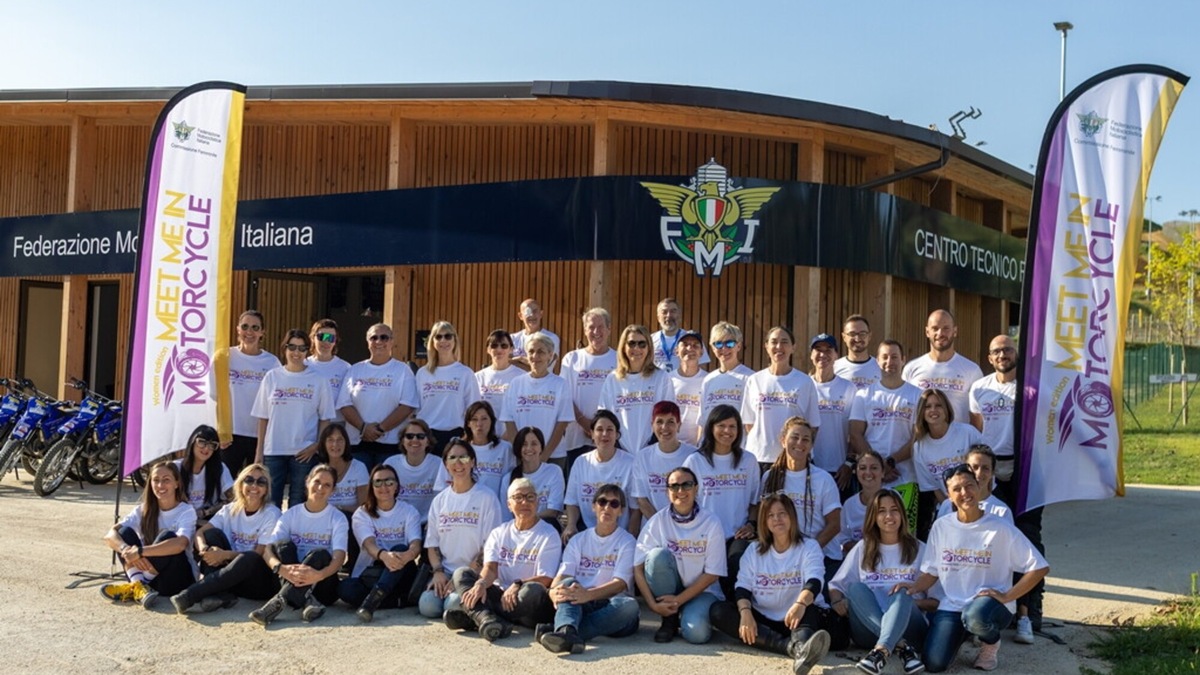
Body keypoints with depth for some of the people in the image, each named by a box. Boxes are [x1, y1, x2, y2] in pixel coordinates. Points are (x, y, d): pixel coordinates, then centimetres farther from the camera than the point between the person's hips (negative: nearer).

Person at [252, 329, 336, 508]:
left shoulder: (318, 380, 2)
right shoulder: (272, 377, 6)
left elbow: (325, 418, 3)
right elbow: (263, 417, 7)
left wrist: (317, 445, -10)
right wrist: (259, 450, 4)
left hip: (304, 453, -1)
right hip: (273, 451, 1)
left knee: (298, 504, 5)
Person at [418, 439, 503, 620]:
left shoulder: (487, 498, -2)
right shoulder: (439, 500, 13)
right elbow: (432, 543, 12)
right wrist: (438, 571, -5)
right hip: (446, 571, 4)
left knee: (455, 606, -29)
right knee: (427, 606, -22)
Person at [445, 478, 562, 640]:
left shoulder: (548, 534, 2)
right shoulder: (499, 533, 15)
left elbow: (545, 579, -8)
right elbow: (491, 568, 0)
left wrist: (518, 585, -26)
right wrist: (482, 583, -24)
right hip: (499, 595, 4)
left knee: (533, 590, -36)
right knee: (461, 573, -12)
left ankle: (472, 615, -31)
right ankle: (488, 619, -41)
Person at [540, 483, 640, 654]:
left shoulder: (627, 542, 7)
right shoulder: (578, 540, 16)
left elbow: (620, 583, -9)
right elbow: (562, 575, 2)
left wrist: (588, 594, -29)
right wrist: (554, 592, -25)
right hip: (579, 604, 2)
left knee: (629, 605, -35)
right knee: (568, 583, -29)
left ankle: (561, 629, -46)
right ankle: (568, 633, -60)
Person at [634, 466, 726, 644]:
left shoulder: (711, 523, -9)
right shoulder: (658, 521, -8)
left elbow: (712, 574, -8)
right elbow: (638, 568, -10)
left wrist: (678, 600, -15)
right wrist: (653, 604, -20)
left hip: (701, 590, -1)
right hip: (668, 589, 2)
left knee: (696, 632, -32)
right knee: (658, 555, -28)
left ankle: (694, 614, 7)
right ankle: (670, 619, -10)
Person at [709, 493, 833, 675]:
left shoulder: (809, 547, -2)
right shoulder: (753, 551, 9)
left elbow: (814, 582, -21)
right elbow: (743, 587, -1)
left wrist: (800, 604, -44)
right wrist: (745, 612, -25)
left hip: (796, 618, -2)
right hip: (762, 620, 3)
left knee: (811, 611, -34)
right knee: (718, 611, -21)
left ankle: (800, 648, -70)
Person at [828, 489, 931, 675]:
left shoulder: (919, 550, 12)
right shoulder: (863, 549, 16)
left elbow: (938, 601, 7)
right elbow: (836, 584, 15)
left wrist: (910, 600, -13)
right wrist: (837, 600, -9)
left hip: (908, 629, -2)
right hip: (868, 630, 2)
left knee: (902, 593, -32)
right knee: (855, 588, -27)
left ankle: (880, 652, -56)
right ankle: (903, 647, -39)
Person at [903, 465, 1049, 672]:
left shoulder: (1001, 529, -8)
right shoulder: (941, 526, 2)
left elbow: (1040, 568, -7)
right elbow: (931, 572, 9)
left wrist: (1007, 596, -13)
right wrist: (913, 588, -11)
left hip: (990, 603, -3)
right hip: (951, 606, 3)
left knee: (975, 617, -41)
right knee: (934, 664, -18)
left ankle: (991, 642, -2)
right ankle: (961, 632, 17)